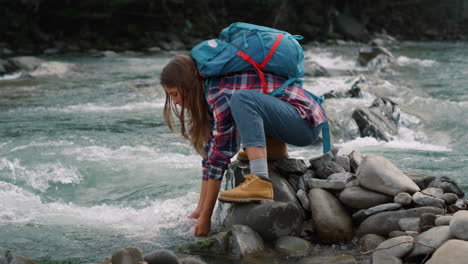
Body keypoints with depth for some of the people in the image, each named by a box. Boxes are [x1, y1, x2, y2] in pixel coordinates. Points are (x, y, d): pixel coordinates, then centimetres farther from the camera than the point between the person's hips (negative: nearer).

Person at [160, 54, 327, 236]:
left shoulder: (220, 93, -20)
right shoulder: (210, 93, 8)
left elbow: (220, 155, -20)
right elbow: (210, 151, 8)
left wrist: (206, 216, -16)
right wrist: (200, 209, 6)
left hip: (306, 123, -10)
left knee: (241, 99, -32)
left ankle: (260, 182, -36)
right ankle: (275, 148, 12)